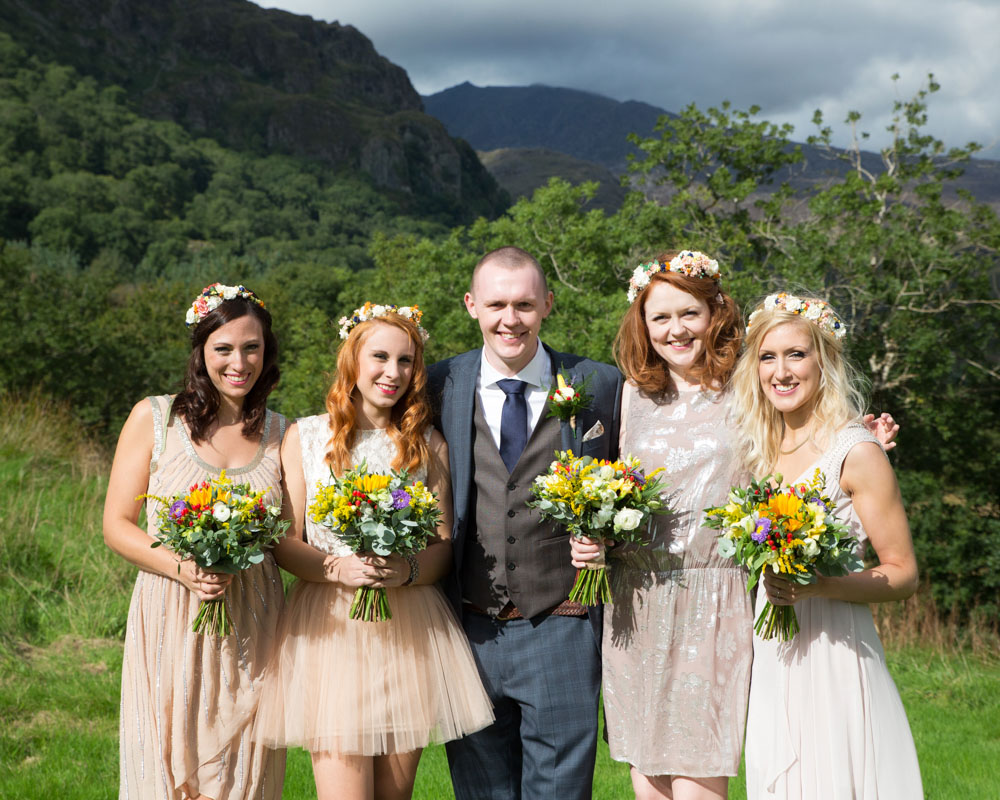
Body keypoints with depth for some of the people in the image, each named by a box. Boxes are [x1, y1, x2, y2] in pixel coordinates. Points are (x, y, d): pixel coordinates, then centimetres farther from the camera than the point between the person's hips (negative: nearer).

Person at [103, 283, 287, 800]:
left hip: (251, 629, 2)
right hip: (170, 620, -1)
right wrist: (182, 568, -16)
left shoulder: (280, 433, 6)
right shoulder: (154, 418, 0)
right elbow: (116, 525, 0)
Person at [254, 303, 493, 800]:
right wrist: (338, 568, -17)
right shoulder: (305, 436, 4)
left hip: (410, 633, 2)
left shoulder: (428, 443, 9)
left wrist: (407, 570, -13)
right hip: (330, 627, -2)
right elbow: (283, 542, 2)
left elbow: (445, 545, 8)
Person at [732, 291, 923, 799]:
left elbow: (903, 575, -9)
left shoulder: (855, 453, -10)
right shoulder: (759, 452, 10)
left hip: (834, 654, -6)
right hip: (769, 658, 6)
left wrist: (815, 586, -21)